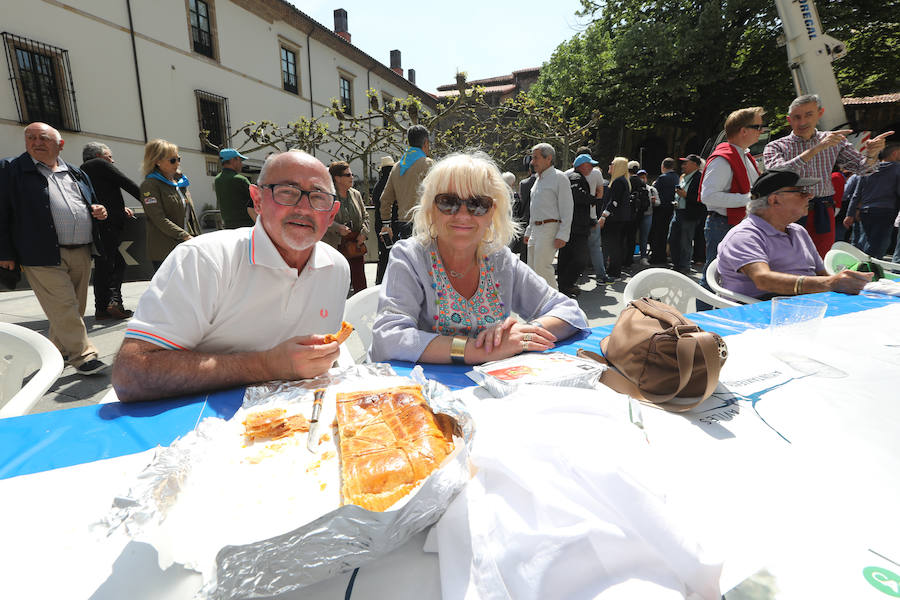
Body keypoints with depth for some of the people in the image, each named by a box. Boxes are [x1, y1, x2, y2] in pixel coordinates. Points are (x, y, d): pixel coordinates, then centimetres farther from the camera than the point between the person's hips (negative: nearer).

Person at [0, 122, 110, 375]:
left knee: (75, 307, 11)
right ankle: (83, 356, -2)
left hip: (81, 253, 5)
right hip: (44, 256, -5)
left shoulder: (77, 173, 17)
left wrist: (99, 211, 3)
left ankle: (60, 350, 28)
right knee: (64, 308, -7)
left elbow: (91, 203, 29)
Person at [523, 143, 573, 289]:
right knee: (532, 268, 8)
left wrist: (562, 235, -18)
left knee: (541, 267, -15)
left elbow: (567, 209, -11)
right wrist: (528, 231, 22)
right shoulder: (539, 179, 20)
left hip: (550, 228, -8)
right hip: (536, 229, 9)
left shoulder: (559, 178, -5)